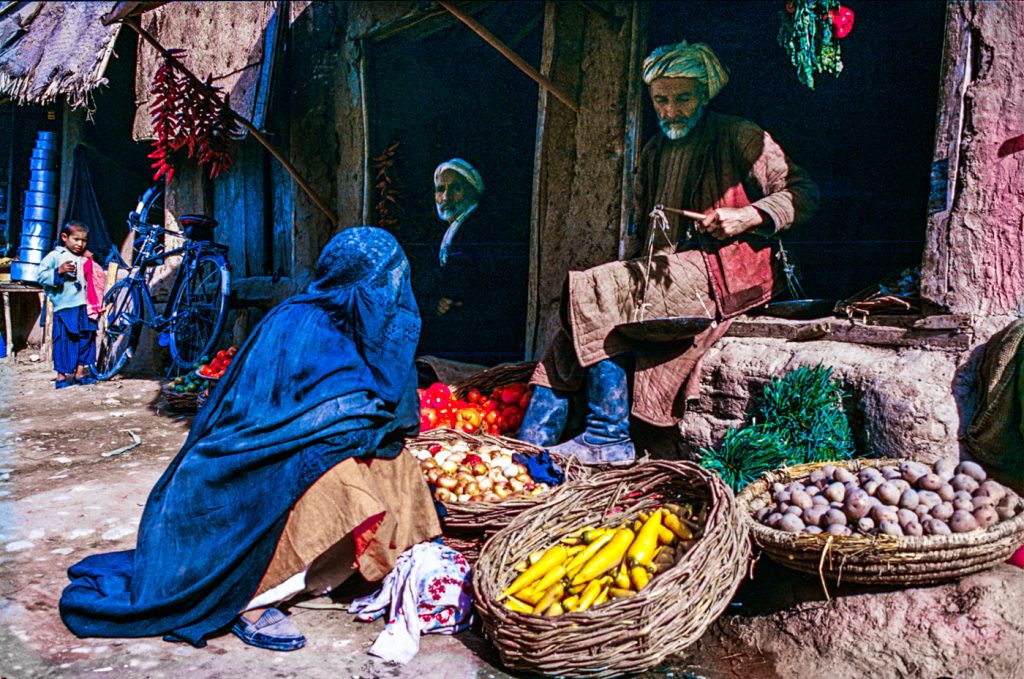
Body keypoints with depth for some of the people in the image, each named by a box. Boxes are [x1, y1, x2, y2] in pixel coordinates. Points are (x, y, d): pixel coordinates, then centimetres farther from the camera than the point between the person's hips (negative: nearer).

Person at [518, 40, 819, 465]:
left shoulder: (740, 138, 3)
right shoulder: (654, 154, 21)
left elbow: (803, 192, 0)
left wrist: (748, 216, -15)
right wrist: (647, 261, 7)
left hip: (722, 270, -6)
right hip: (668, 271, 7)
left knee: (600, 292, -27)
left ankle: (608, 438, -22)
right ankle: (533, 443, -20)